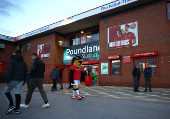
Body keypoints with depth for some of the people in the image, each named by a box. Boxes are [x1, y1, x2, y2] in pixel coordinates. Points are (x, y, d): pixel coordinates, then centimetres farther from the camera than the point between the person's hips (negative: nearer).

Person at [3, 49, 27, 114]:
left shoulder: (12, 61, -5)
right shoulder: (23, 63, 15)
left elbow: (9, 71, -14)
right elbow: (25, 73, 16)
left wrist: (7, 81, -11)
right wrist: (23, 81, 20)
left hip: (13, 79, -6)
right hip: (20, 80, 6)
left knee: (6, 91, 11)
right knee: (18, 94, 7)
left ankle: (11, 105, 1)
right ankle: (17, 109, 9)